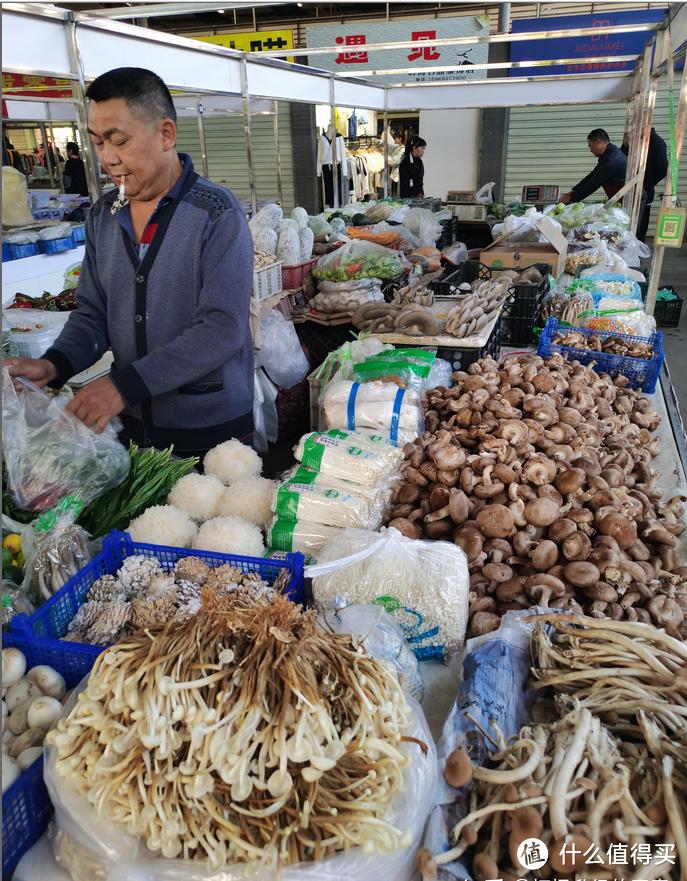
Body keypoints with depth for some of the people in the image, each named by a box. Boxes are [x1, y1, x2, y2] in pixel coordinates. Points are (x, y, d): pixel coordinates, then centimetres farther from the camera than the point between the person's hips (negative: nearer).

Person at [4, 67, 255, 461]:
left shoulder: (217, 214, -14)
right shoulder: (102, 216, 5)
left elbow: (222, 329, -22)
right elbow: (93, 314, 8)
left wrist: (126, 385, -26)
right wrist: (54, 365, -12)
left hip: (212, 428, -5)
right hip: (135, 426, 5)